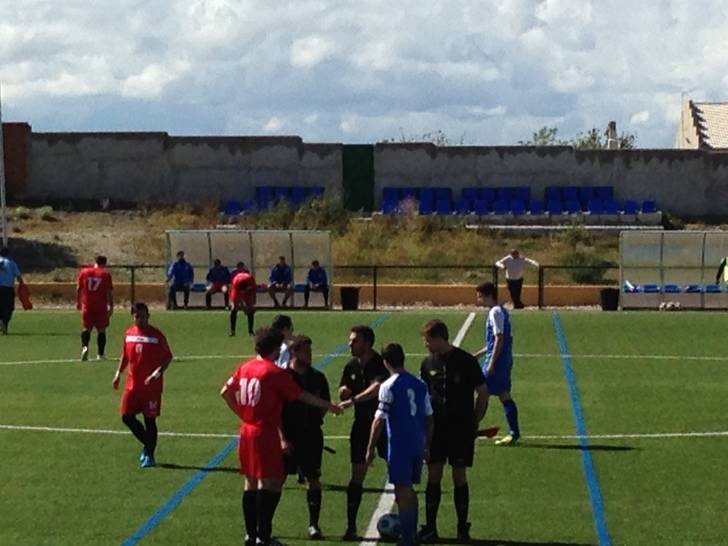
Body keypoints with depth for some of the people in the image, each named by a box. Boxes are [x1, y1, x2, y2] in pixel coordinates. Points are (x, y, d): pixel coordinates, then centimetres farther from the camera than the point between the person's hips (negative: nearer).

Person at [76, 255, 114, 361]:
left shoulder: (84, 272, 5)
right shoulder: (106, 274, -2)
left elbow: (78, 289, 7)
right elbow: (110, 292, -4)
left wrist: (78, 302, 17)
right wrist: (111, 306, 1)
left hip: (87, 306, 2)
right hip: (101, 307, -2)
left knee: (86, 328, 12)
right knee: (101, 329, 7)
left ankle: (84, 346, -13)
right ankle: (101, 354, 8)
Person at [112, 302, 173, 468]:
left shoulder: (156, 335, -7)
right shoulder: (128, 334, 8)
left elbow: (168, 357, -5)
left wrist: (157, 373, -18)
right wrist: (118, 374, 10)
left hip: (151, 385, -5)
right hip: (133, 383, 5)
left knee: (150, 420, -1)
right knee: (127, 416, 3)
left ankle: (149, 455, 8)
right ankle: (148, 445, 23)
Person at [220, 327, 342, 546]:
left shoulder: (246, 367, 8)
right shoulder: (275, 372, -12)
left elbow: (225, 392, 13)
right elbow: (303, 396, -10)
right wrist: (330, 406, -2)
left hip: (246, 431, 8)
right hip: (266, 433, -7)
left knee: (251, 482, 13)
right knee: (269, 483, -3)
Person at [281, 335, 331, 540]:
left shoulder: (317, 378, 5)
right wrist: (282, 437, -12)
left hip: (311, 436, 3)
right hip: (288, 436, -3)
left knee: (313, 479, 3)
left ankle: (313, 524, 11)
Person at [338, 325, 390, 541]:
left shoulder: (379, 364, -16)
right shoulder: (351, 366, 5)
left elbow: (377, 388, -36)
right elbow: (344, 395, 13)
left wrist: (352, 400, -42)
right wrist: (344, 391, -11)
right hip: (362, 424, 5)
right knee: (357, 476, 3)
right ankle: (351, 527, 6)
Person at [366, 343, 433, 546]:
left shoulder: (388, 386, -11)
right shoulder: (420, 384, 7)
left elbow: (379, 420, -13)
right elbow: (429, 417, 11)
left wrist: (371, 448, -6)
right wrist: (427, 445, 21)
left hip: (399, 446, -6)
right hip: (418, 446, 6)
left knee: (402, 491, 0)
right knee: (409, 489, 19)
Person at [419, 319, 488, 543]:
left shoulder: (466, 361, -9)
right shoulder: (428, 363, 4)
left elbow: (483, 393, -3)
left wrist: (474, 422, -5)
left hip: (461, 429, -3)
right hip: (435, 429, 3)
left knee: (460, 478, 1)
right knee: (433, 477, 3)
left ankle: (463, 529, 11)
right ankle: (430, 528, 9)